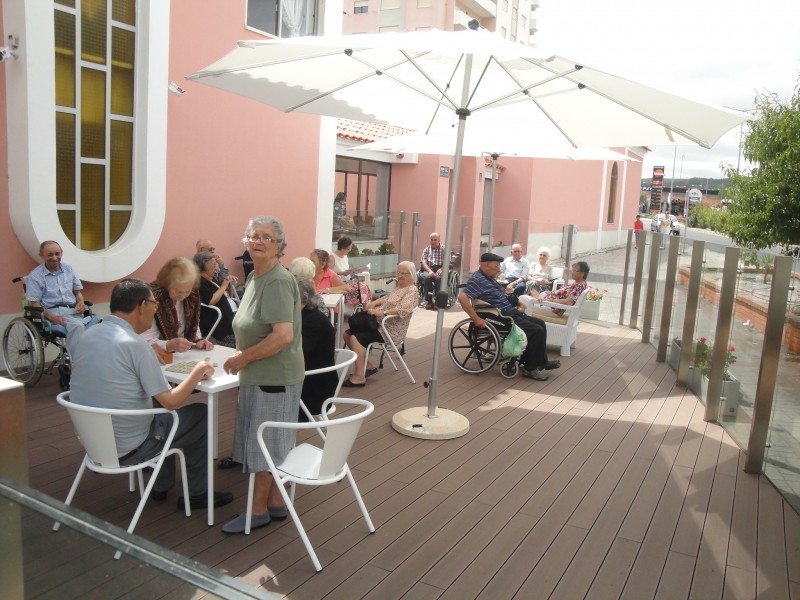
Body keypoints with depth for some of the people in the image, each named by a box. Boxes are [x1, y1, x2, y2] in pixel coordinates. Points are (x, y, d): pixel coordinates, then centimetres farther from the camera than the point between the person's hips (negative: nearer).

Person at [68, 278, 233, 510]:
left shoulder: (85, 336, 0)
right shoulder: (134, 344, -23)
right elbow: (171, 402, -19)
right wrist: (198, 371, -3)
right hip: (127, 449, -8)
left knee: (161, 413, 31)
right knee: (201, 414, 10)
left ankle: (162, 487, 38)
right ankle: (197, 494, 22)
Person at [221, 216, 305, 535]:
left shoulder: (277, 281, -19)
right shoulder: (255, 276, 11)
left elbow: (283, 335, -28)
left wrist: (243, 357, -18)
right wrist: (243, 355, 7)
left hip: (274, 375, -9)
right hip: (260, 374, 9)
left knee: (265, 443, 3)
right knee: (270, 442, 16)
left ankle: (258, 511, 18)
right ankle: (276, 504, 29)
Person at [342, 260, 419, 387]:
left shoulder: (412, 291, -11)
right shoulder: (399, 287, 19)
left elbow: (403, 309, -27)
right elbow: (386, 299, 26)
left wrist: (382, 312, -35)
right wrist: (373, 303, 5)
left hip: (391, 329, -10)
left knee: (355, 337, -25)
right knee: (348, 334, 2)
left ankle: (359, 377, -23)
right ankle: (367, 366, 8)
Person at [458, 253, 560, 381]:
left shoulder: (490, 278, 14)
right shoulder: (478, 279, -18)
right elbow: (462, 297, -32)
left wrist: (517, 306, 14)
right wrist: (476, 319, -34)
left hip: (510, 313, 11)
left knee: (540, 324, 13)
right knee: (536, 331, -15)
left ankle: (541, 362, 17)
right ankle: (530, 368, -4)